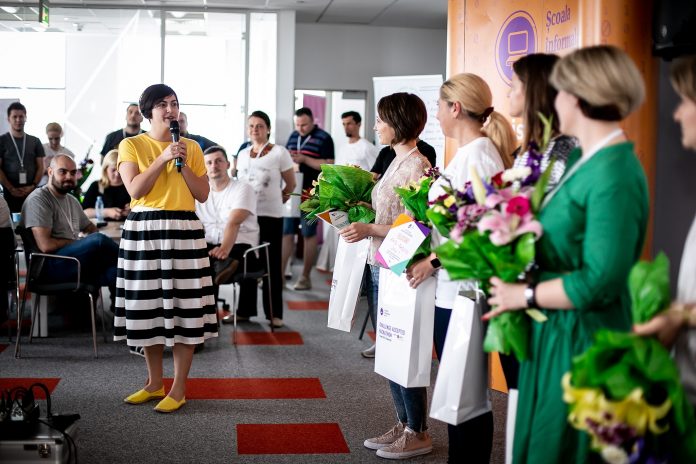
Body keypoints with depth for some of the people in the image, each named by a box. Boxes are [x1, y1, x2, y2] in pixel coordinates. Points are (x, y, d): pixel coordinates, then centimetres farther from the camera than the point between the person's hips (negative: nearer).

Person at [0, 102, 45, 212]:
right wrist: (11, 189, -10)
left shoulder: (35, 141, 12)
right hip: (10, 193, -2)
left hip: (32, 192, 2)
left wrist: (33, 186, -6)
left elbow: (40, 167, 10)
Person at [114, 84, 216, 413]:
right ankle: (154, 383, 21)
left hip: (184, 231, 1)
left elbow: (203, 194, 5)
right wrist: (163, 158, -12)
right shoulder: (131, 145, 4)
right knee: (149, 306, 5)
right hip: (143, 231, 0)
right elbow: (135, 190, -9)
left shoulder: (191, 147, 9)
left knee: (184, 307, -2)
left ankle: (179, 389, 6)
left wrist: (183, 164, -6)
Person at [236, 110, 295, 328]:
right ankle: (246, 309, 20)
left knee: (272, 264, 1)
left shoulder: (279, 152, -3)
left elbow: (290, 184, 4)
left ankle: (274, 312, 6)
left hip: (270, 215, -4)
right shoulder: (242, 154, 11)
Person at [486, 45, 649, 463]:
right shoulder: (584, 160, 8)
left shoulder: (615, 174, -20)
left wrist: (525, 295, -15)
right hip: (552, 333, 9)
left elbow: (600, 281, -25)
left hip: (579, 342, -9)